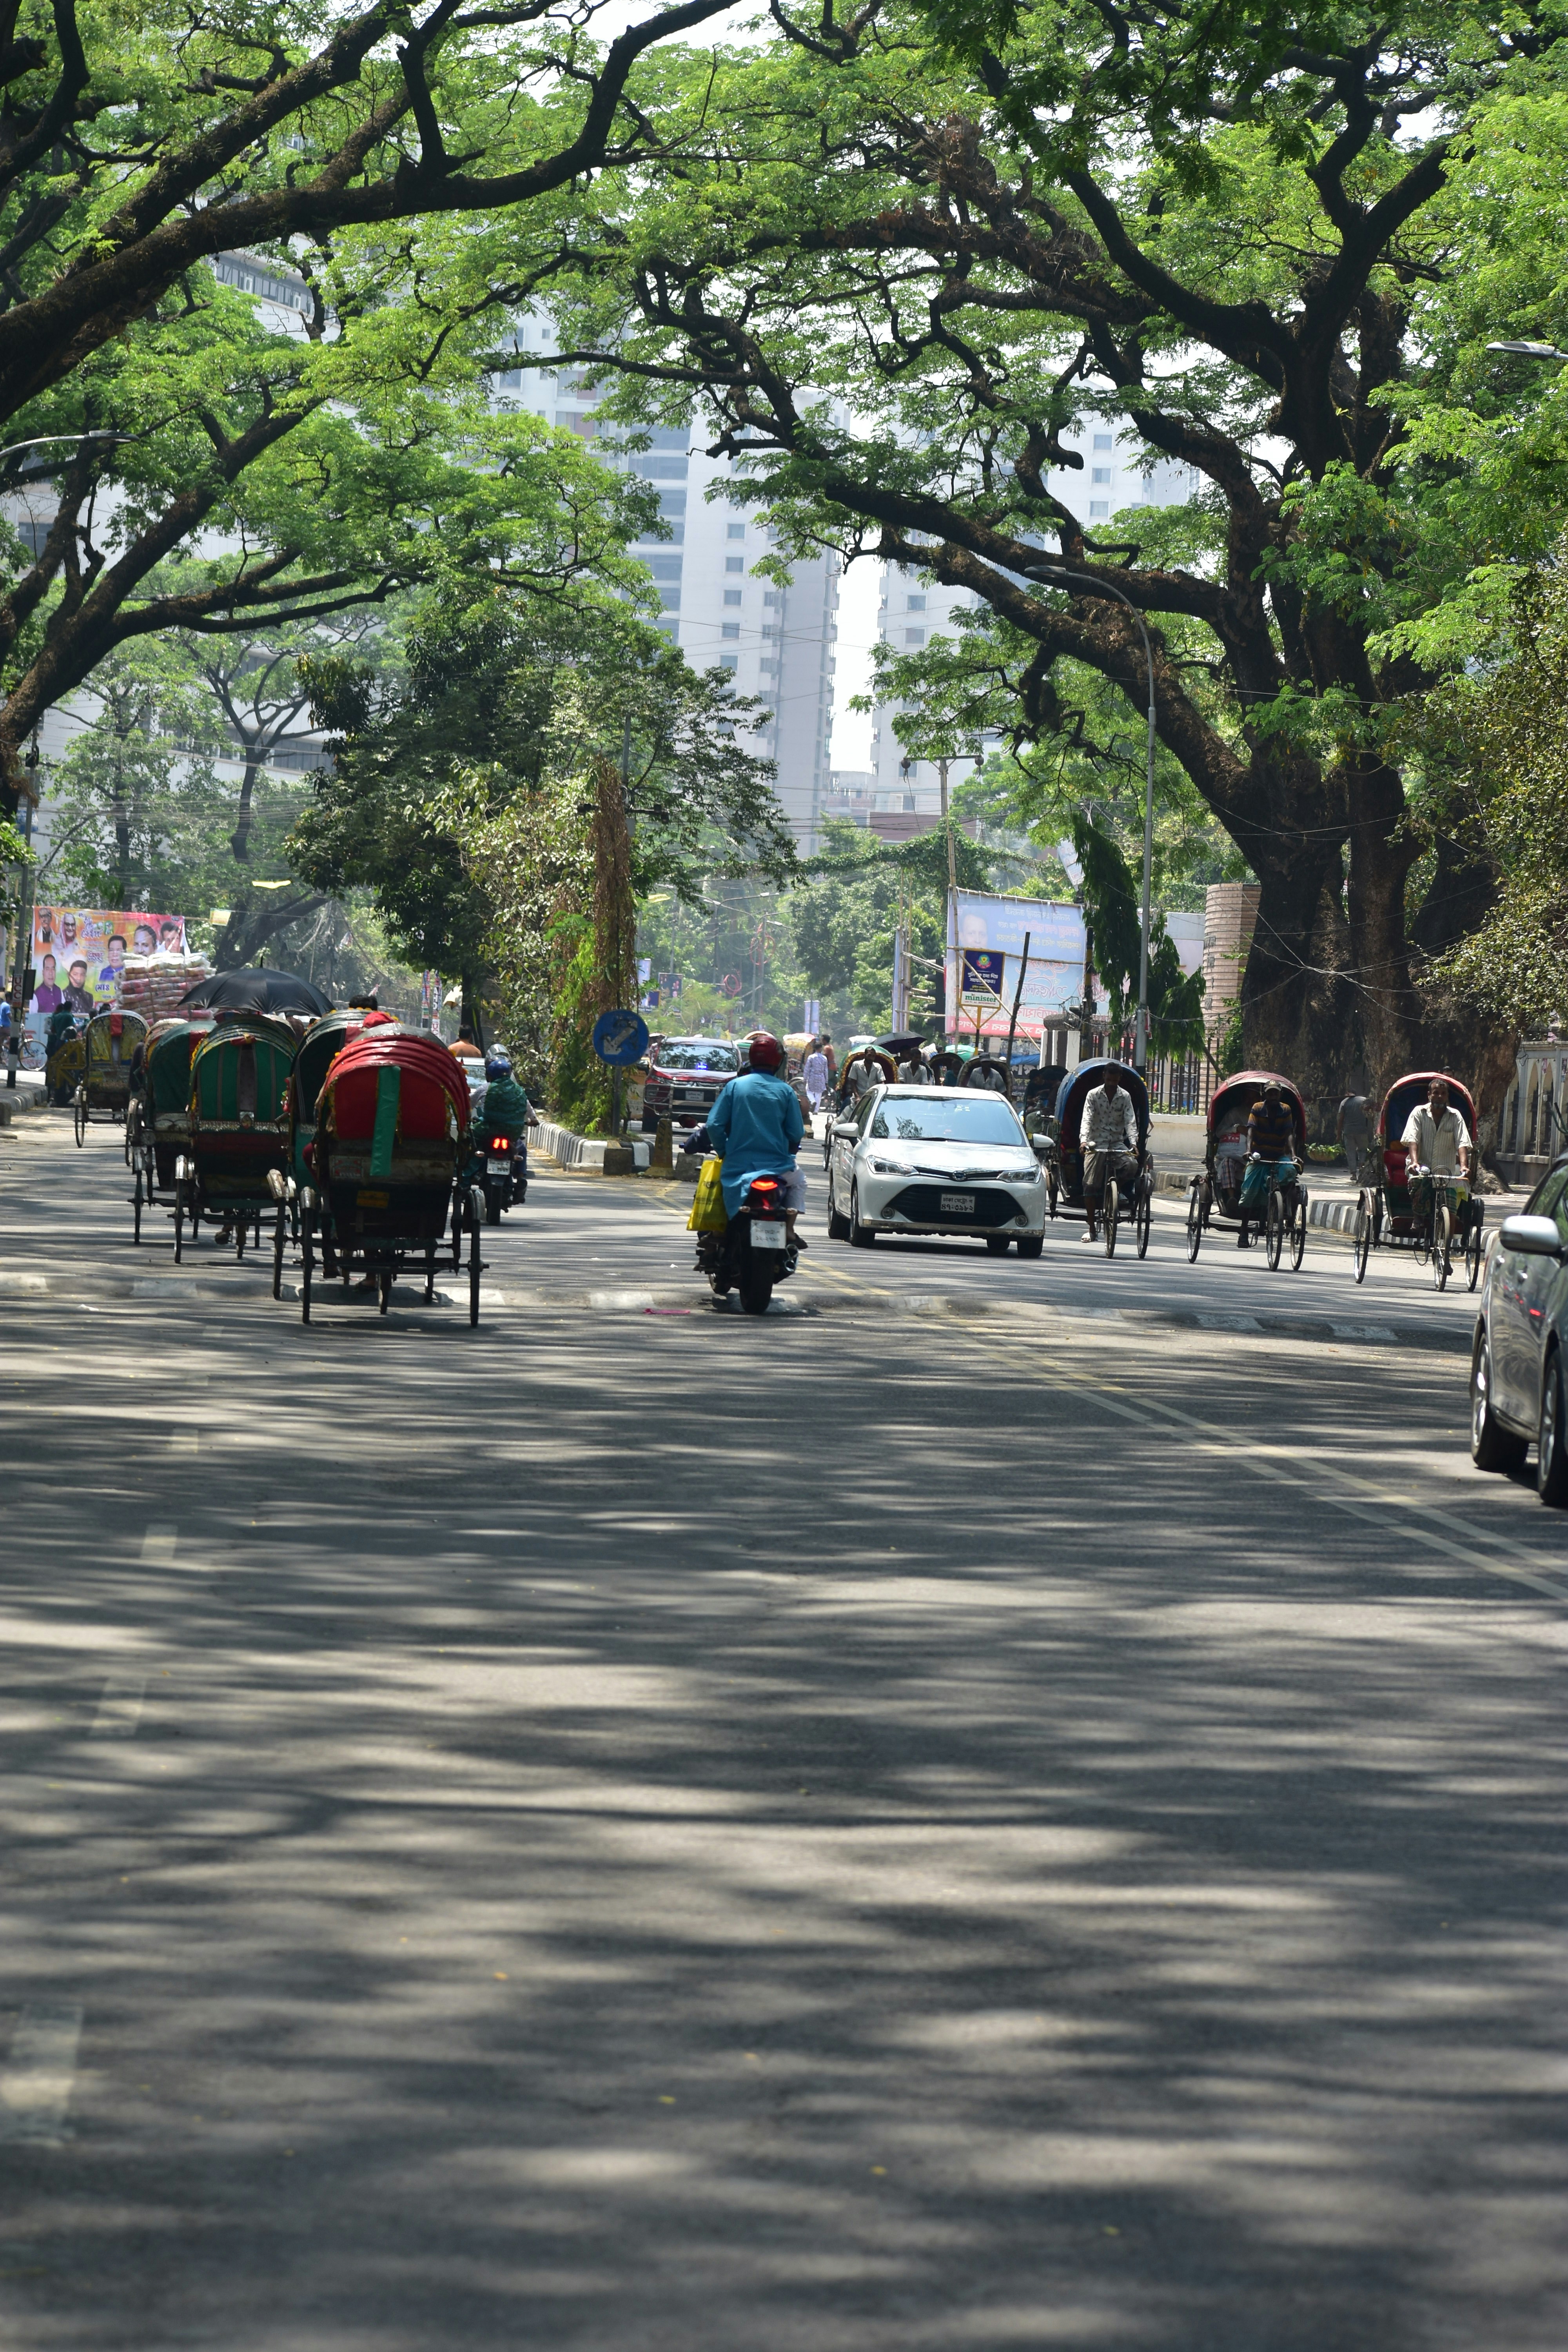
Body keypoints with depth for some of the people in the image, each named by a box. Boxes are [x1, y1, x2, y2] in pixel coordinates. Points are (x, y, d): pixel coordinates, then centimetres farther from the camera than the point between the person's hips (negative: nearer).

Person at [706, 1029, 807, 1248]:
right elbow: (797, 1132, -2)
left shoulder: (735, 1086, -1)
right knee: (798, 1182, 28)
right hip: (776, 1164, 0)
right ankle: (788, 1232, 12)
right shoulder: (785, 1091, -3)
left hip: (739, 1164, 0)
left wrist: (723, 1151, 12)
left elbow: (714, 1125, -5)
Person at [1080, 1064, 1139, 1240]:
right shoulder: (1094, 1094, -2)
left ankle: (1115, 1182, 3)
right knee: (1091, 1185, -9)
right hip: (1096, 1144, -1)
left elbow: (1130, 1121, -5)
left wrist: (1133, 1143, -22)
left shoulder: (1125, 1097, 2)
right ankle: (1090, 1227, -1)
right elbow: (1087, 1120, -10)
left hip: (1117, 1143, 1)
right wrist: (1084, 1140, -27)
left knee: (1132, 1165, -29)